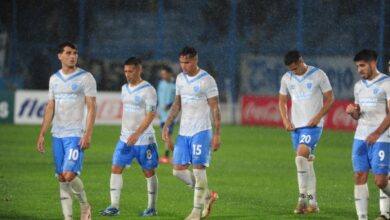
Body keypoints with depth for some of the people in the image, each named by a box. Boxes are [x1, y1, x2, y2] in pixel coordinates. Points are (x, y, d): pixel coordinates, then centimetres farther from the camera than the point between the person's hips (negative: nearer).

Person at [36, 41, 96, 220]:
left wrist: (87, 135, -16)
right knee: (61, 178, 4)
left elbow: (91, 108, -7)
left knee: (69, 175, -16)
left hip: (76, 134, -5)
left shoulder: (85, 78, -4)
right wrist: (42, 134, 10)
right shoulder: (54, 79, 12)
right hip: (57, 135, 6)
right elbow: (50, 107, 16)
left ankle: (84, 205, 9)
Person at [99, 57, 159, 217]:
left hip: (144, 139, -7)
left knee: (149, 172, 5)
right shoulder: (125, 88, 9)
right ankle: (114, 207, -2)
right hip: (125, 138, 7)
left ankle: (152, 208, 14)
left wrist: (137, 134, -26)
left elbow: (150, 115, -18)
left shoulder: (148, 90, -13)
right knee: (116, 169, -3)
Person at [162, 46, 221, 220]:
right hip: (183, 132, 7)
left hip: (201, 132, -7)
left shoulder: (207, 80, -10)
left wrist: (217, 134, -13)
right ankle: (207, 195, 19)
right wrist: (167, 126, 10)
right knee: (178, 170, 2)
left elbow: (215, 108, -9)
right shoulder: (180, 79, 9)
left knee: (198, 168, -8)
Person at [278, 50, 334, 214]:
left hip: (313, 125, -5)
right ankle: (312, 202, 13)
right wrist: (285, 120, 2)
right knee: (306, 162, 8)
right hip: (296, 125, 5)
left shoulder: (318, 75, -6)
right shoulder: (286, 78, 8)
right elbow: (282, 101, 17)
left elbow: (329, 98, -3)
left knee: (301, 157, -22)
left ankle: (303, 198, -16)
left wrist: (317, 117, -13)